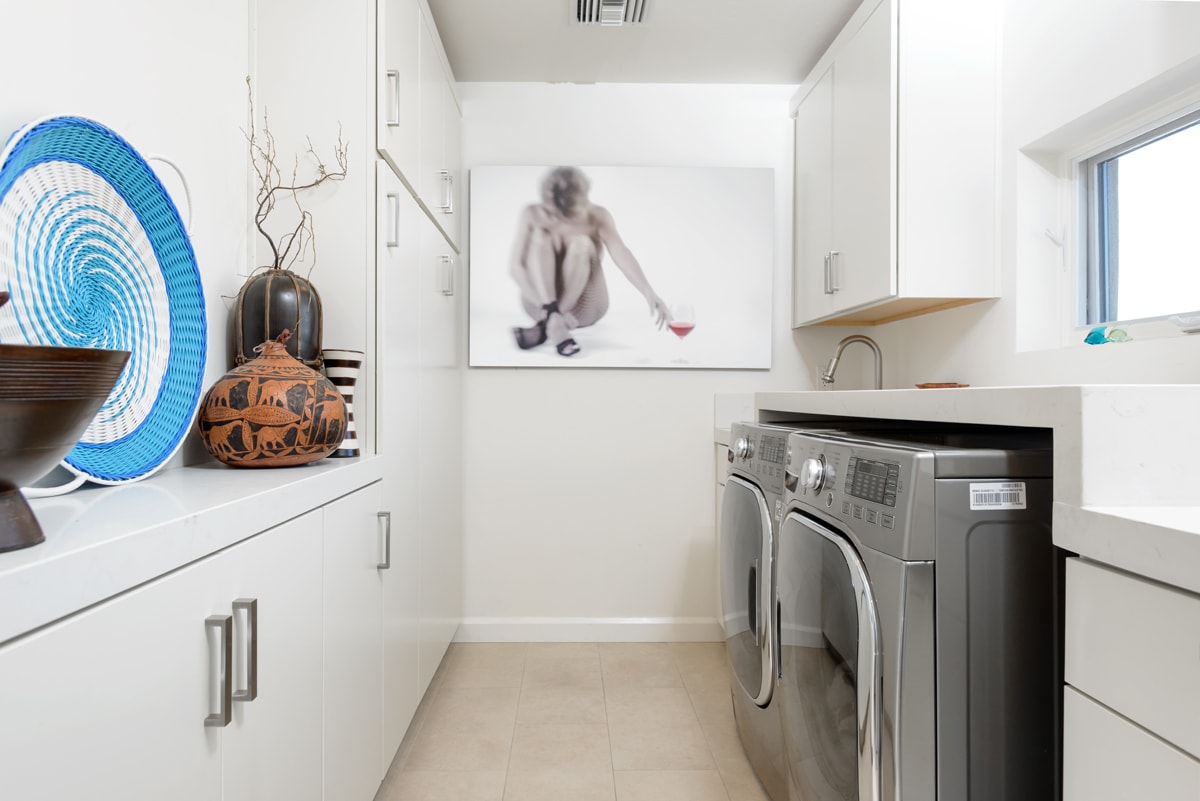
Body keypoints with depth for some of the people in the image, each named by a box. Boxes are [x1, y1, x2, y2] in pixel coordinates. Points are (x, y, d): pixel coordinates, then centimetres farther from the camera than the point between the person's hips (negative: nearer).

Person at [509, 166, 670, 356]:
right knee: (540, 235, -22)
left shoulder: (597, 216, -13)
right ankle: (553, 317, -35)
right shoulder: (532, 215, -12)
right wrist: (549, 307, -32)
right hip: (541, 302, 1)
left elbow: (621, 253, -29)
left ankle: (545, 326, -31)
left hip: (584, 308, 0)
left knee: (582, 243, -26)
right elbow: (516, 266, -18)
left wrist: (649, 293, -47)